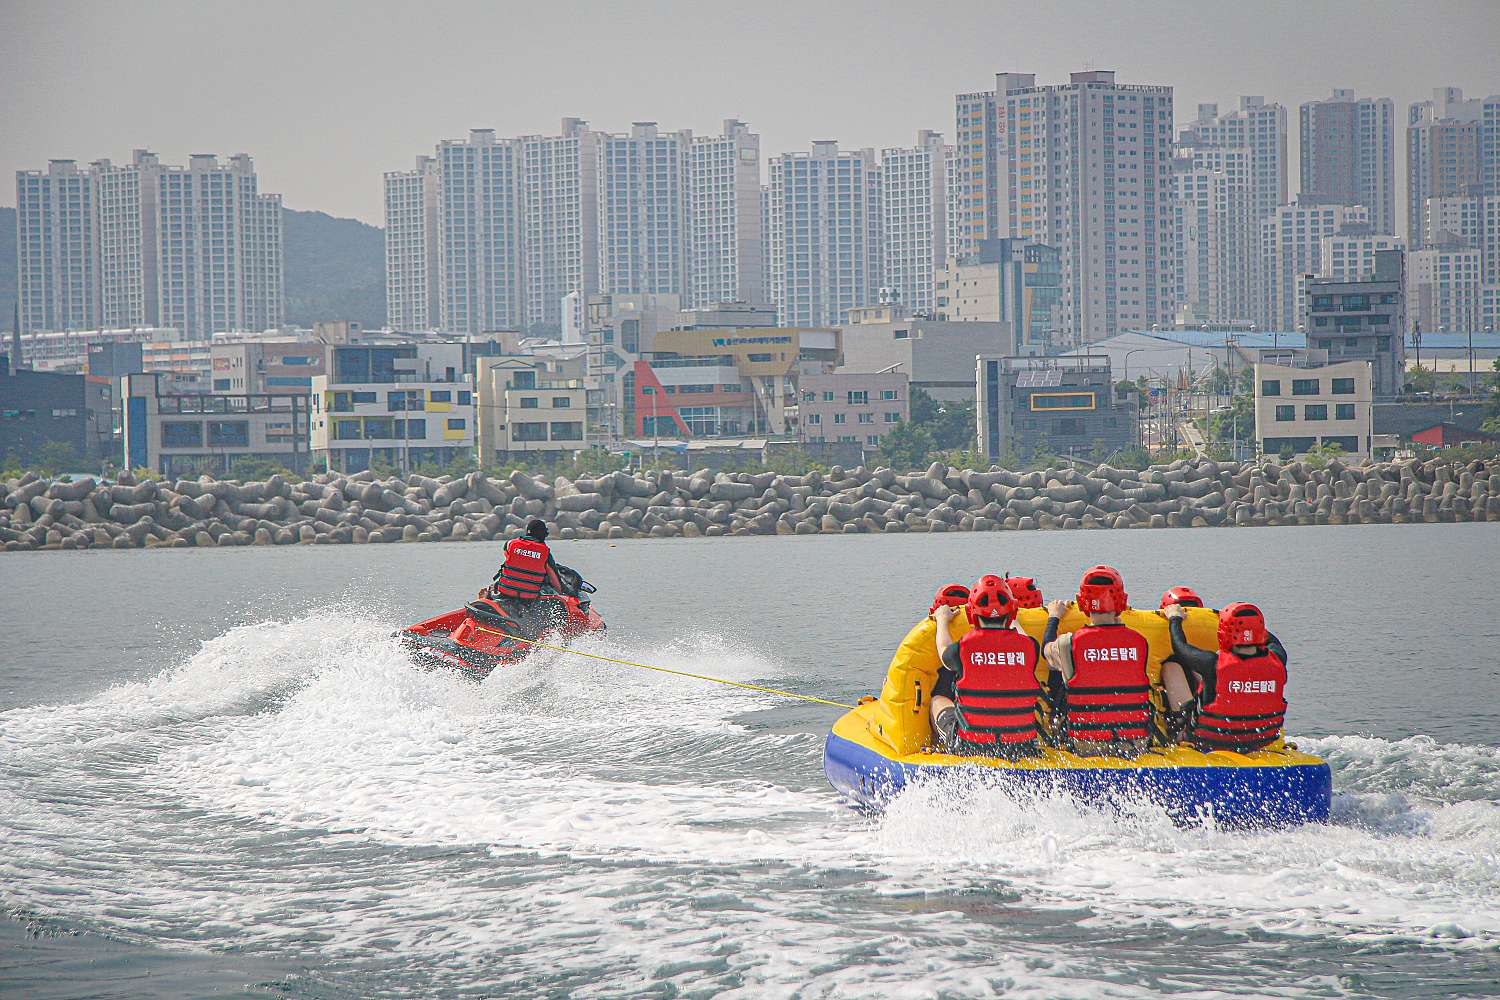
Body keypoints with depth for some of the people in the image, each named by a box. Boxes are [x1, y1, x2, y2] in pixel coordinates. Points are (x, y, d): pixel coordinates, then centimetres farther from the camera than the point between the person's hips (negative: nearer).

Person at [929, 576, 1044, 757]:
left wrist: (942, 620, 31)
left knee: (938, 701, 30)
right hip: (1023, 748, 1)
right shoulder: (1029, 646, -9)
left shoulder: (963, 648, -13)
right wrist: (1014, 621, 38)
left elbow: (944, 652, 12)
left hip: (970, 749, -1)